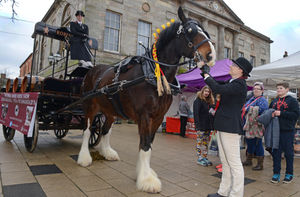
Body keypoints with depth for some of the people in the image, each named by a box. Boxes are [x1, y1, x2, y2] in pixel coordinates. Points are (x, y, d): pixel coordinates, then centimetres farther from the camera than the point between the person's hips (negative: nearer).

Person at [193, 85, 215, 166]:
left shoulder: (209, 102, 16)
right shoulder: (198, 101, -6)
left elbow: (210, 113, 17)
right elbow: (196, 113, -13)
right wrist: (197, 125, -21)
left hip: (207, 126, 7)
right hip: (201, 126, -7)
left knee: (206, 143, 11)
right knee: (200, 142, 0)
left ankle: (205, 157, 19)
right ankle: (200, 158, 7)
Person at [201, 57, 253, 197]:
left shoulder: (239, 85, -15)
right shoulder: (231, 82, 14)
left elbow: (218, 89, -26)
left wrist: (206, 75, -13)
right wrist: (205, 72, 10)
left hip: (230, 127, -10)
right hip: (222, 126, 10)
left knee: (234, 163, 2)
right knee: (225, 162, 17)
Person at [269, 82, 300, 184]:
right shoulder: (274, 102, 14)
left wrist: (281, 113, -18)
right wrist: (271, 114, 0)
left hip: (288, 131, -4)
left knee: (288, 153, 6)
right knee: (276, 152, 6)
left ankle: (289, 174, 21)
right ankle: (276, 173, 16)